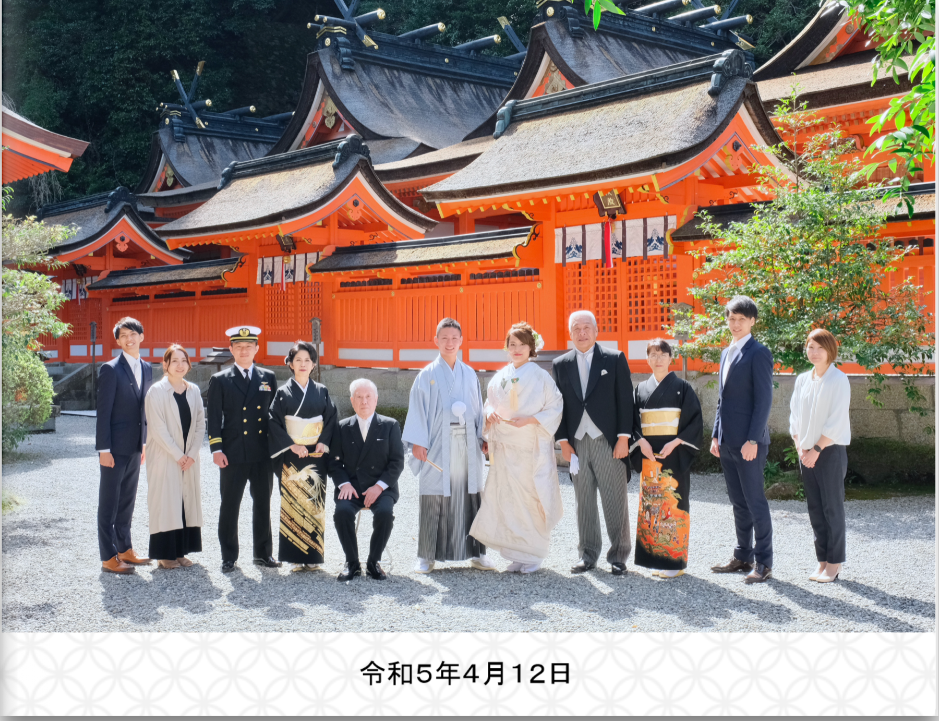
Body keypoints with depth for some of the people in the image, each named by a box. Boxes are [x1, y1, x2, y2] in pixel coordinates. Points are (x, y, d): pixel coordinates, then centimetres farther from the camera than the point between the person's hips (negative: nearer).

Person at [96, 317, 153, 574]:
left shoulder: (146, 369, 11)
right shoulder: (110, 369, -10)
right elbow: (103, 412, -13)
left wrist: (145, 442, 14)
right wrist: (103, 449, -16)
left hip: (135, 447, 7)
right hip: (115, 447, -7)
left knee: (127, 501, 15)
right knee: (109, 502, 0)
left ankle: (125, 550, 25)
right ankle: (108, 558, 5)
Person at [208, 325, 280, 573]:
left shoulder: (268, 378, 10)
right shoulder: (220, 380, 3)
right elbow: (214, 418, -1)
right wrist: (216, 449, -9)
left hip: (263, 454, 2)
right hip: (233, 454, -2)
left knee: (263, 504, 9)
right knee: (229, 506, 3)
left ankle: (263, 553, 21)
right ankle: (229, 557, 13)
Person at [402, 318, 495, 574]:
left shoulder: (469, 374, 12)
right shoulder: (427, 375, 3)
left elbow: (478, 408, 15)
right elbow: (417, 409, -1)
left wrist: (483, 437, 8)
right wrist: (417, 442, -9)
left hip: (467, 445, 3)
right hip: (438, 445, -3)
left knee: (470, 498, 4)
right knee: (434, 500, -1)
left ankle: (476, 552, 14)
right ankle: (427, 556, 6)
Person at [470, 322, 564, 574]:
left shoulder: (540, 377, -2)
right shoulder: (500, 377, 10)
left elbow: (555, 408, -3)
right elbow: (490, 401, 21)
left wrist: (530, 420, -15)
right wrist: (490, 413, -2)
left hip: (532, 447, -4)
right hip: (505, 447, 4)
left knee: (531, 498, -3)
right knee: (507, 499, 1)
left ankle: (533, 555, 10)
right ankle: (517, 555, 11)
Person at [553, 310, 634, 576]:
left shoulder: (614, 359, 2)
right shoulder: (561, 364, 10)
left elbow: (625, 400, -1)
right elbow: (559, 404, 9)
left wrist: (623, 437, -7)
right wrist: (563, 440, 2)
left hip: (608, 442, -3)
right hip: (577, 443, 3)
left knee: (615, 501, 0)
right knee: (583, 502, 8)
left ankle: (618, 555, 9)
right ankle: (588, 555, 17)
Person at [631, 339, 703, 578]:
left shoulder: (682, 387, -1)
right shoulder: (641, 389, 10)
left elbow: (695, 420, -4)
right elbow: (634, 420, 10)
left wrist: (674, 443, -14)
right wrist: (642, 441, -8)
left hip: (675, 454, -4)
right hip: (648, 453, 4)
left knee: (673, 502, -4)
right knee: (651, 503, 5)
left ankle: (676, 560, 1)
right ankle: (656, 557, 13)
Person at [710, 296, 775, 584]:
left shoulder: (759, 353, -9)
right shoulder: (727, 352, 16)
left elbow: (764, 400, -14)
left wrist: (753, 440, -19)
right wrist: (716, 435, 14)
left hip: (749, 441, -8)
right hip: (727, 442, 8)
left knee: (755, 501, -3)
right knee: (738, 502, 14)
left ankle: (764, 562, 5)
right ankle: (743, 557, 22)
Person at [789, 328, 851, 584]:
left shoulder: (838, 380, -8)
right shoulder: (802, 380, 10)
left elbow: (836, 421, -13)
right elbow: (795, 415, 11)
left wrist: (817, 449, -13)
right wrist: (800, 447, 0)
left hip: (830, 451, -6)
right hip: (807, 453, 6)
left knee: (832, 507, -2)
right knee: (815, 508, 9)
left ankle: (834, 564, 5)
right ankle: (822, 561, 17)